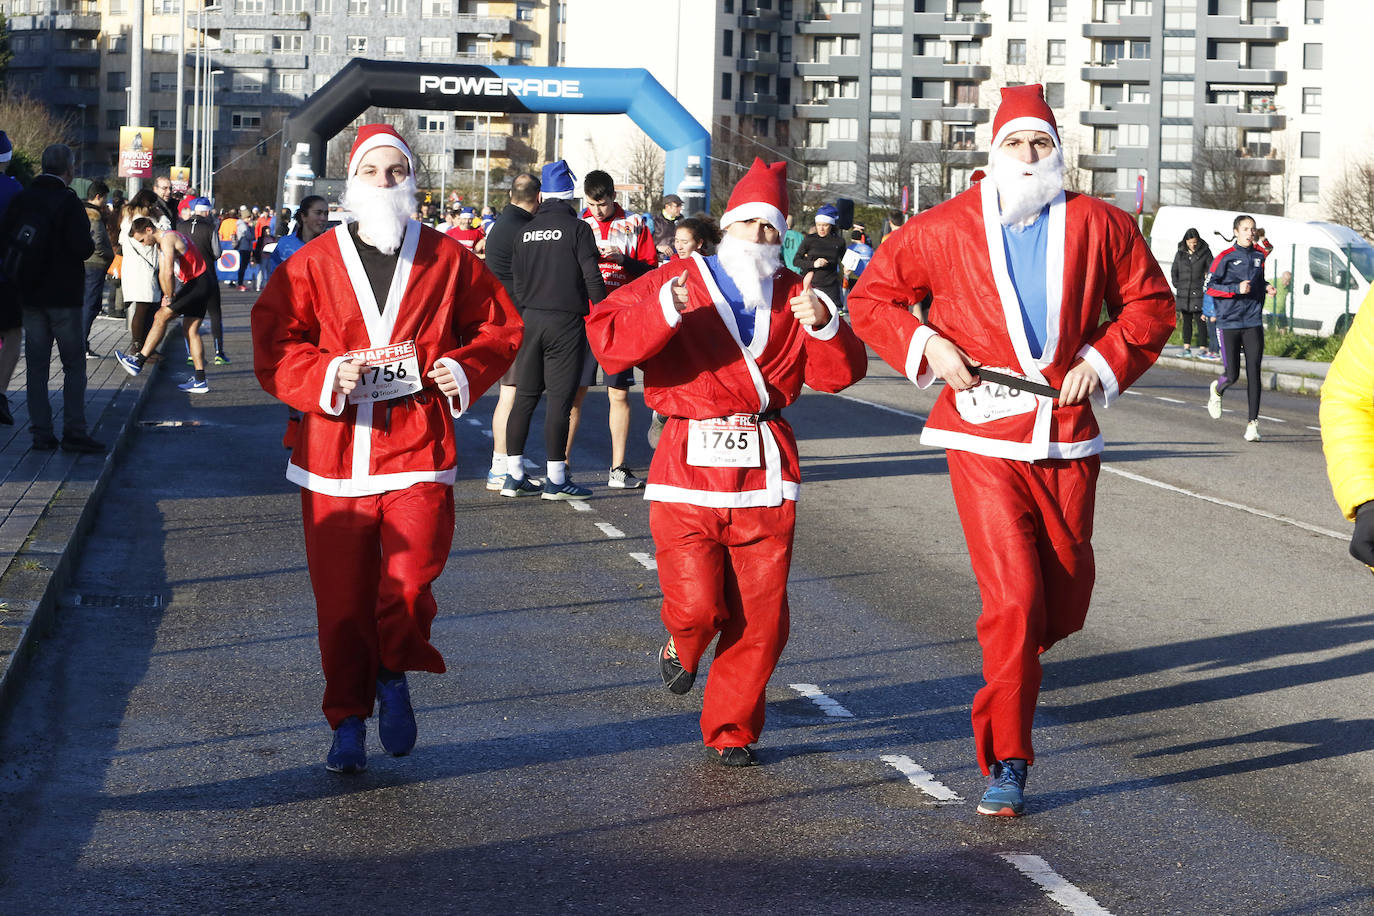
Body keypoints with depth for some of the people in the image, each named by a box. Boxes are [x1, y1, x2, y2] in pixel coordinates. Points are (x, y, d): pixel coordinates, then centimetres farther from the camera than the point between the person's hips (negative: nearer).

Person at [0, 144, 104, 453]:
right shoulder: (68, 202, -13)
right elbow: (83, 248, -19)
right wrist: (89, 244, 3)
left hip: (30, 296, 5)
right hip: (63, 295, -5)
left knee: (36, 364, 8)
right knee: (74, 363, 2)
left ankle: (41, 432, 7)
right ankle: (74, 430, -5)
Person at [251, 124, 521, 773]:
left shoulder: (447, 261, 6)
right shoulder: (313, 264, 3)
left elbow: (499, 326, 15)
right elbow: (272, 346, 1)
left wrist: (467, 368, -4)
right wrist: (325, 376, -17)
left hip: (418, 454, 0)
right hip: (335, 457, 1)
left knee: (410, 582, -16)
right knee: (342, 599, 4)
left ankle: (395, 673, 16)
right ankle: (348, 722, 22)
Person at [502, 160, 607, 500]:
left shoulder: (527, 231, 10)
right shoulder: (577, 229, -5)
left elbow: (517, 280, 14)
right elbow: (592, 278, -9)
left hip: (530, 319, 5)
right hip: (566, 321, -5)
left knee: (524, 397, 9)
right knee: (560, 399, -4)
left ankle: (514, 475, 10)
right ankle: (555, 479, -4)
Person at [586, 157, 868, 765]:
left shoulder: (795, 297, 13)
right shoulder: (676, 281, 4)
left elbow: (839, 374, 6)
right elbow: (608, 341, -8)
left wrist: (824, 326, -13)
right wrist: (665, 313, -25)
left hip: (765, 477, 3)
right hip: (689, 470, -2)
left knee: (759, 618, 1)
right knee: (696, 605, -12)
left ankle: (731, 730, 18)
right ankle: (682, 645, 26)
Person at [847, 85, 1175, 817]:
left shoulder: (1097, 225, 4)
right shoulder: (945, 230, -1)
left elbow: (1150, 302, 13)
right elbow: (871, 297, 8)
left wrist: (1102, 362, -2)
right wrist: (927, 346, -7)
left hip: (1067, 436, 3)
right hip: (984, 438, -3)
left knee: (1066, 595, 10)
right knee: (1013, 597, -12)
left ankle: (1010, 660, 45)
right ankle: (1006, 766, -4)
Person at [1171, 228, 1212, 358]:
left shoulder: (1205, 252, 0)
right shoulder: (1180, 253, 9)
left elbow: (1212, 271, 3)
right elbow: (1174, 271, 16)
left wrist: (1206, 286, -5)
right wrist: (1177, 286, 5)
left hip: (1198, 292, -4)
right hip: (1184, 293, 4)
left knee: (1201, 320, -6)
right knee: (1186, 320, 7)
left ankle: (1203, 348, -5)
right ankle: (1187, 347, 10)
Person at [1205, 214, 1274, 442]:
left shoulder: (1259, 256, 11)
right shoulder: (1226, 257, -4)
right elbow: (1209, 287, -6)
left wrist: (1266, 288, 7)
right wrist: (1236, 289, -17)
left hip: (1253, 323, 3)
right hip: (1228, 323, -3)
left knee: (1253, 373, -6)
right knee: (1232, 375, -3)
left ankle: (1252, 424, -4)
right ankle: (1216, 390, 34)